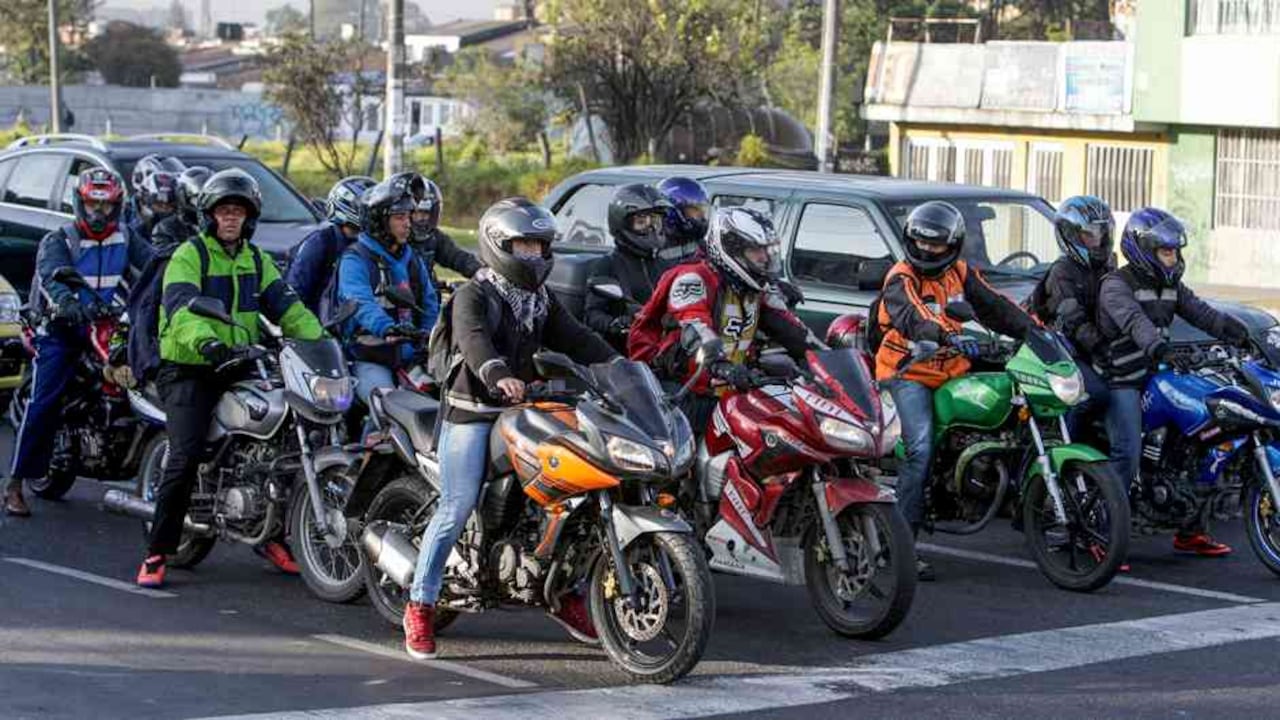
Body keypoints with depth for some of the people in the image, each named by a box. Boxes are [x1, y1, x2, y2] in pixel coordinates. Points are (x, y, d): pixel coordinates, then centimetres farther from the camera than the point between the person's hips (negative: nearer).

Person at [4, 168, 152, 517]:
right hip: (63, 330, -4)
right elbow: (52, 276, -20)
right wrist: (67, 302, -42)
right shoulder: (57, 241, -1)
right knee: (44, 402, -15)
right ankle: (16, 484, -13)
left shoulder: (125, 241, 11)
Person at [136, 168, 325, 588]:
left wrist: (319, 341, -11)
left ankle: (271, 536, 14)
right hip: (189, 369, -6)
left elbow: (286, 306, 6)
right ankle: (157, 553, -12)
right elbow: (181, 306, -22)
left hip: (240, 366, 6)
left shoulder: (256, 261, 16)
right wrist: (204, 340, -42)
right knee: (186, 457, -20)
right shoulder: (189, 255, -5)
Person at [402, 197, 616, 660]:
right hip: (472, 412, -7)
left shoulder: (541, 300, 16)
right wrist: (498, 375, -48)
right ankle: (420, 606, -6)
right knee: (458, 506, -14)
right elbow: (472, 337, -28)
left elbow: (576, 339, 7)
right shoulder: (474, 295, -7)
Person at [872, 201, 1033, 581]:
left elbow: (995, 306, 11)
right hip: (909, 373, -7)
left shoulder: (961, 274, 13)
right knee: (920, 449, -20)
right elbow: (912, 317, -28)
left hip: (952, 371, 7)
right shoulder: (901, 279, -7)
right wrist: (949, 336, -46)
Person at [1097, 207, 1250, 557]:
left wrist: (1245, 335, -10)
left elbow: (1202, 314, 5)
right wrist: (1158, 348, -49)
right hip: (1122, 381, -8)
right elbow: (1133, 321, -31)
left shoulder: (1170, 286, 14)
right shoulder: (1116, 285, -11)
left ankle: (1189, 532, 17)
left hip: (1157, 377, 8)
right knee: (1127, 455, -20)